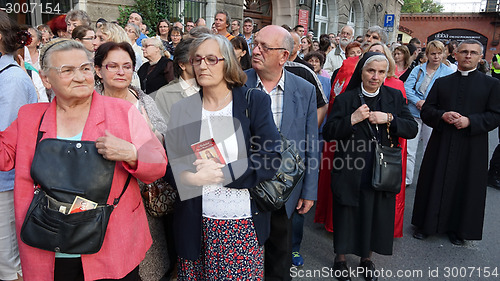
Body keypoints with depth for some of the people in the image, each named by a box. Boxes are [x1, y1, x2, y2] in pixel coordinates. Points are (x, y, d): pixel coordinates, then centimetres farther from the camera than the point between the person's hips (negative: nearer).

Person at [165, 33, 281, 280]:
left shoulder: (255, 101, -2)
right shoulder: (182, 109, 5)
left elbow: (270, 159, -9)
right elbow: (170, 164, 3)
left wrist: (222, 173, -17)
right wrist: (191, 177, -18)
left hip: (245, 223, -1)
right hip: (197, 224, 2)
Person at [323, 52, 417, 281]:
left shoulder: (395, 97, 5)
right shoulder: (345, 99, -4)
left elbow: (412, 129, 0)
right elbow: (328, 133, -9)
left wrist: (389, 119, -17)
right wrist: (352, 120, -22)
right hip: (350, 173, -2)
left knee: (376, 216, 13)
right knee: (347, 216, 8)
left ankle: (366, 258, 37)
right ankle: (340, 258, 31)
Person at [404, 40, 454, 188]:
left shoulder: (449, 73, 1)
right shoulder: (418, 69, 7)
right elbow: (407, 87, -2)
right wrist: (418, 101, -16)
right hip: (414, 113, 1)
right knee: (409, 148, 1)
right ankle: (406, 178, 14)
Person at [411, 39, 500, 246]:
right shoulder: (441, 82, 9)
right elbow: (426, 111, 4)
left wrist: (470, 121, -17)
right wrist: (442, 116, -15)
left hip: (472, 148, -1)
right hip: (441, 145, 1)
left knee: (465, 187, 7)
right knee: (435, 184, 7)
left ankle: (458, 229, 24)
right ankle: (426, 225, 21)